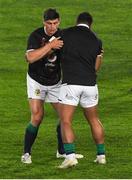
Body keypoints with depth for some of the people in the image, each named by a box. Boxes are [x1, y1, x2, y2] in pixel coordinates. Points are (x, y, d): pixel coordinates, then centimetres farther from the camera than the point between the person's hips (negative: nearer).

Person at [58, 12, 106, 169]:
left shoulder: (65, 34, 1)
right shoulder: (96, 41, 11)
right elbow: (96, 67, 16)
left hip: (70, 83, -4)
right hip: (90, 84, 4)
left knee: (65, 122, -4)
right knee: (94, 120, 20)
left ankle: (70, 156, -19)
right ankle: (101, 155, 24)